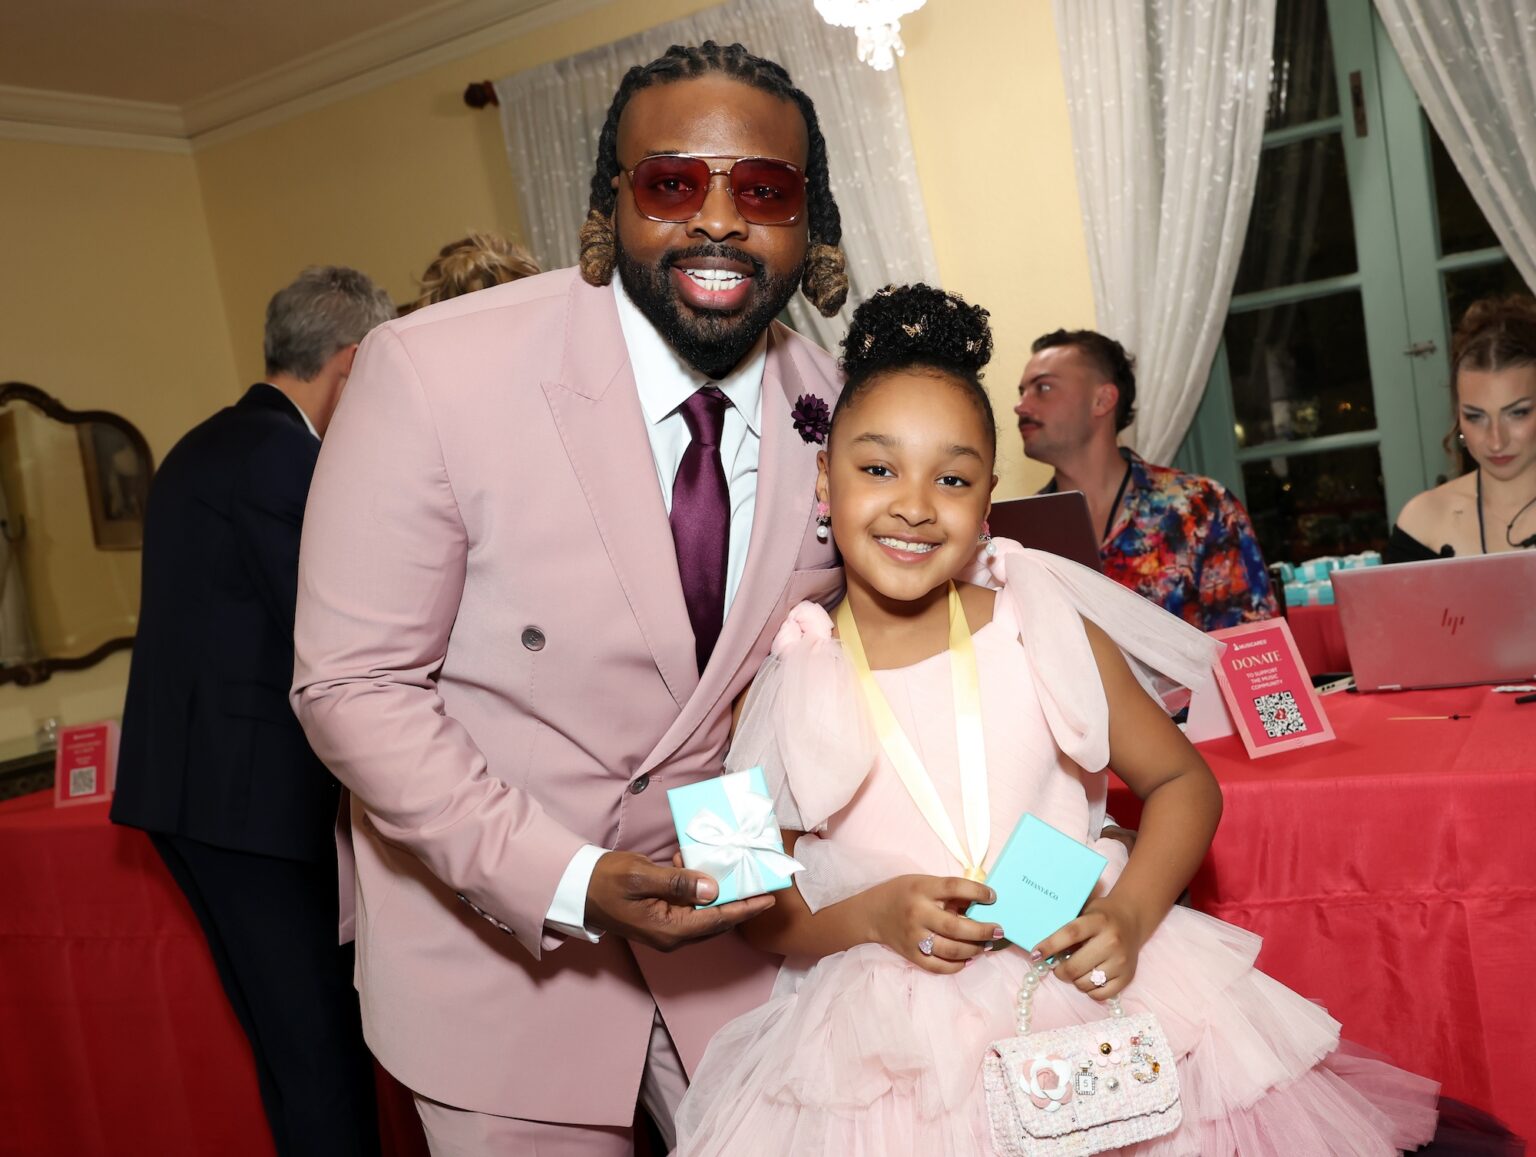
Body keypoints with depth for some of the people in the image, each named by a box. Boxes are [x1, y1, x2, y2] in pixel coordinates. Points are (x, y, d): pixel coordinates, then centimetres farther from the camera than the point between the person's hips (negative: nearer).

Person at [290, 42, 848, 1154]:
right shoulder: (431, 374, -22)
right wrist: (564, 882, -24)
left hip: (720, 903, 4)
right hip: (496, 926, -3)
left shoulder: (835, 411, -9)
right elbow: (355, 685, -18)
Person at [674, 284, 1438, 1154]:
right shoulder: (790, 691, -6)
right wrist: (873, 916, -17)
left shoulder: (1047, 634, -6)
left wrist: (1128, 915, -13)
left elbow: (1185, 782, 4)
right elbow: (765, 914, 2)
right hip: (891, 1044, 0)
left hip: (1093, 1002, 1)